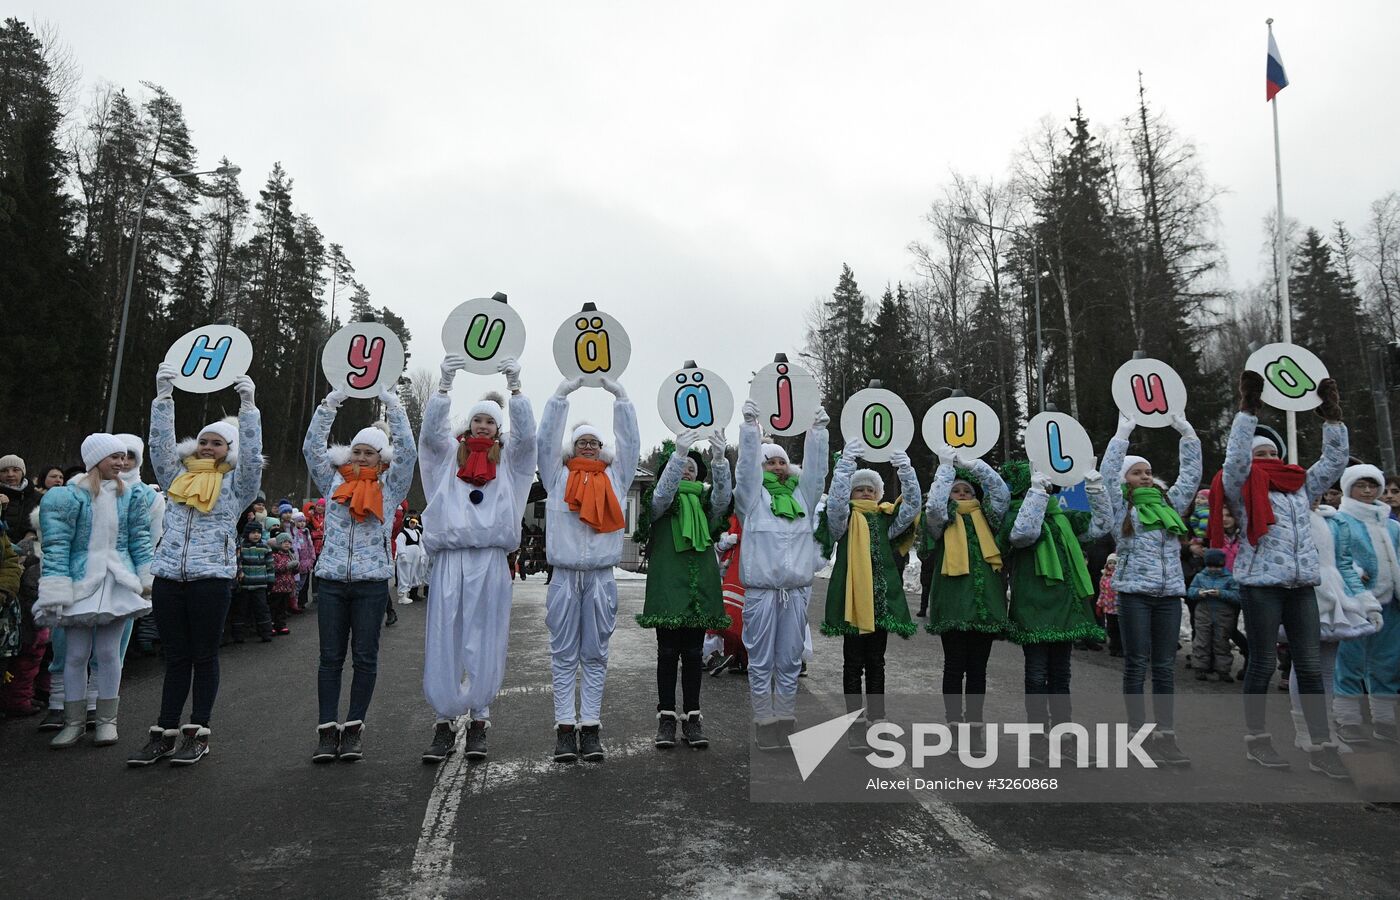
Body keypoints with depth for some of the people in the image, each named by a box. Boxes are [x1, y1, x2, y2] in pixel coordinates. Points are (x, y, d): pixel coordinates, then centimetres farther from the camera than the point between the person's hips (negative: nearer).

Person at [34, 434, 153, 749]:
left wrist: (148, 579, 5)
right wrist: (54, 593, -11)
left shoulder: (128, 496, 8)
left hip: (118, 580, 2)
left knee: (108, 651, 3)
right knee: (76, 653, 3)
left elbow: (140, 540, 10)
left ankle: (107, 720, 14)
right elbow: (57, 546, -7)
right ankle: (74, 721, 18)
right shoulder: (70, 496, -4)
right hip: (82, 582, -2)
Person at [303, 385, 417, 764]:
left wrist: (391, 403, -4)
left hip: (372, 581, -1)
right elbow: (312, 448, 6)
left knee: (365, 658, 3)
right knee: (330, 657, 4)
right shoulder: (334, 483, 11)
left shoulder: (390, 488, 6)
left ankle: (353, 728, 12)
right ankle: (327, 730, 10)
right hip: (331, 579, 2)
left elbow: (407, 452, -4)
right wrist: (330, 403, 1)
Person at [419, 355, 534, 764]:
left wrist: (514, 386, -12)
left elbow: (526, 434, -3)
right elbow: (430, 430, -2)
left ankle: (479, 721, 13)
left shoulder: (507, 459, 12)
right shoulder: (449, 453, 13)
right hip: (449, 559, 0)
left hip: (490, 560, 0)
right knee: (444, 641, 1)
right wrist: (446, 383, -13)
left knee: (485, 642, 3)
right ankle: (445, 722, 10)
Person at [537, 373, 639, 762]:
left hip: (601, 577, 1)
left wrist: (620, 395, 5)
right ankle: (565, 727, 6)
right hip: (564, 577, -1)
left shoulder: (614, 477, 14)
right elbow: (546, 440, 5)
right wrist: (562, 394, 1)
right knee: (564, 655, 2)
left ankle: (591, 727, 8)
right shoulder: (558, 476, 12)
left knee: (595, 655, 5)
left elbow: (630, 442, 9)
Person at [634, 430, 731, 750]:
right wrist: (678, 453, -28)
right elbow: (663, 493, -16)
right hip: (667, 586, -2)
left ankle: (692, 717, 13)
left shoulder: (705, 502, 13)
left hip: (700, 587, 3)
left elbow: (723, 496, -7)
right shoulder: (661, 503, 7)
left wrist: (719, 459, -23)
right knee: (668, 652, 1)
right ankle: (666, 716, 9)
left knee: (693, 653, 7)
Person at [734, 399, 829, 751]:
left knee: (790, 662, 10)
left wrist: (818, 430, -1)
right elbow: (746, 466, -6)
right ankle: (765, 723, 12)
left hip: (797, 592, 3)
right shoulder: (753, 496, 5)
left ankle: (786, 722, 20)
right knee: (761, 662, 3)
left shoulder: (802, 495, 14)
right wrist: (750, 425, -11)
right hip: (760, 591, -3)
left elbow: (816, 468, 6)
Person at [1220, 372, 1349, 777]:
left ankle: (1321, 747, 9)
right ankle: (1256, 737, 14)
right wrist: (1248, 408, -17)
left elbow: (1335, 461, 20)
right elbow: (1236, 459, -14)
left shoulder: (1301, 486, 19)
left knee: (1310, 666, 4)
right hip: (1261, 584, -5)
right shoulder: (1244, 489, 1)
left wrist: (1332, 415, 13)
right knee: (1263, 663, 2)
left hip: (1301, 584, 5)